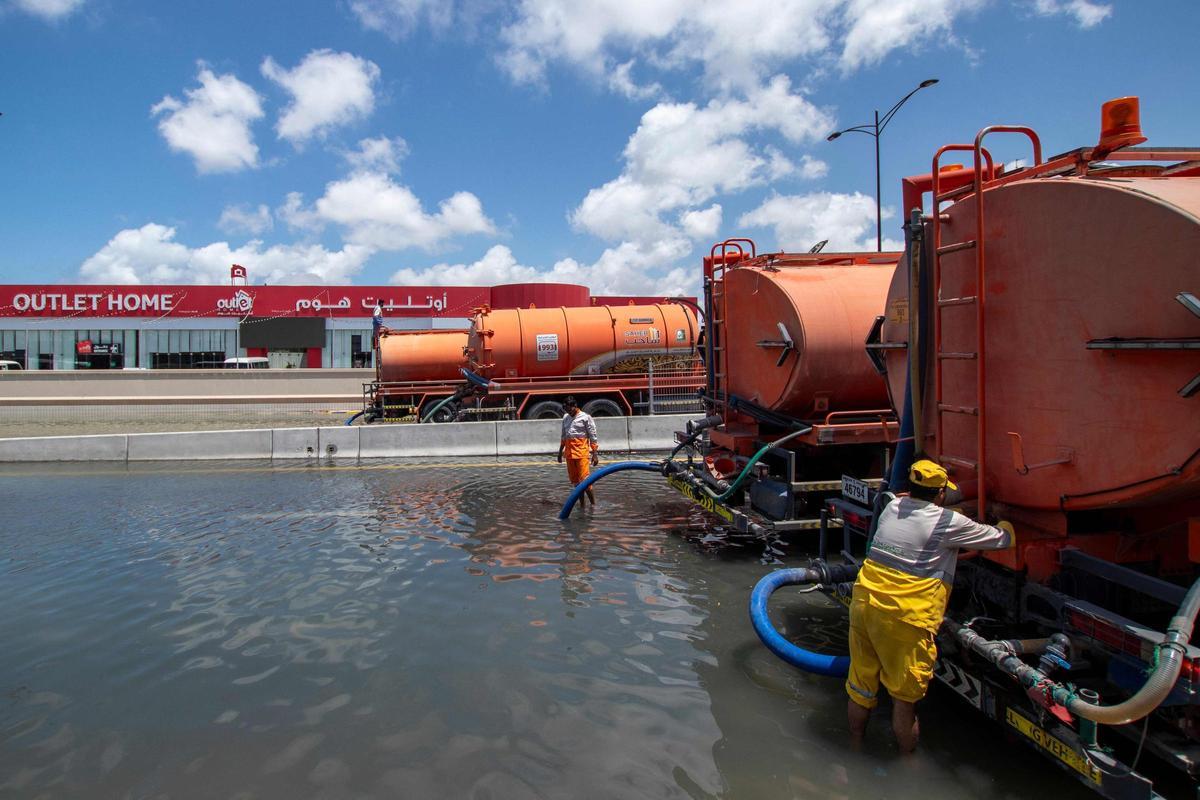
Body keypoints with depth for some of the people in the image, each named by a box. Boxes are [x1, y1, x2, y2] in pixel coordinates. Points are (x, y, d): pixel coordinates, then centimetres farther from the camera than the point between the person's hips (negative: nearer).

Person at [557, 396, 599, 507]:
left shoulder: (585, 417, -3)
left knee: (584, 479, -12)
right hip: (569, 453, 6)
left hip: (582, 452, -6)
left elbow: (593, 437, -4)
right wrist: (560, 452, 23)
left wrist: (595, 454, -9)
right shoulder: (565, 417, 15)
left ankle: (593, 504, -3)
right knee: (574, 480, 8)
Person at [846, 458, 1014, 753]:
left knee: (861, 684, 19)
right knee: (905, 696, 10)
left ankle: (856, 744, 36)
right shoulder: (950, 522, -6)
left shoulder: (892, 507, 9)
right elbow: (1003, 539, 7)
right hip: (905, 618, -6)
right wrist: (1006, 523, 31)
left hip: (864, 603, 6)